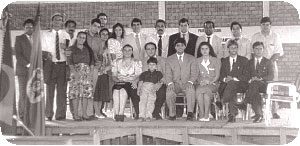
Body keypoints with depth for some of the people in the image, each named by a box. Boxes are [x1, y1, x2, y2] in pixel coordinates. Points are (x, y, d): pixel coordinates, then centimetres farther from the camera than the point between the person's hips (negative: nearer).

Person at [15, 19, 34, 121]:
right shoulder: (19, 39, 7)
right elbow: (18, 55, -2)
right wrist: (27, 65, -12)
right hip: (23, 70, -3)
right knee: (23, 94, -4)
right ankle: (22, 115, 0)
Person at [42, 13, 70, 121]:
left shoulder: (66, 35, 11)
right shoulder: (46, 35, 10)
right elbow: (42, 49, 5)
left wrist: (65, 48, -14)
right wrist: (46, 54, -15)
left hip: (62, 64, 1)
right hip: (50, 64, 0)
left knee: (62, 90, -1)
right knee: (50, 90, 0)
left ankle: (60, 115, 5)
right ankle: (49, 114, 8)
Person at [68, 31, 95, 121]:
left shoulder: (88, 49, 19)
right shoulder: (72, 49, 9)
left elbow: (92, 61, 13)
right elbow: (70, 62, -1)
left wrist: (91, 72, -1)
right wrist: (74, 72, -14)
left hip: (87, 72, 3)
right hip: (76, 71, -3)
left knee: (86, 93, -3)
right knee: (75, 93, -9)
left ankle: (84, 114, 0)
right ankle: (76, 114, -7)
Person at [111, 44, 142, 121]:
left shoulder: (137, 62, 14)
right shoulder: (116, 62, 19)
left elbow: (138, 76, 3)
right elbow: (114, 76, 12)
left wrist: (135, 81, -20)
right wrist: (117, 80, -11)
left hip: (131, 84, -2)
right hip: (119, 83, 2)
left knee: (123, 90, -36)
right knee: (116, 91, -35)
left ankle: (121, 114, -39)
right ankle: (116, 114, -38)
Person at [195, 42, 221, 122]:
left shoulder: (216, 60, 10)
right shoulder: (197, 61, 16)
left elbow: (217, 75, 3)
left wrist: (209, 82, -14)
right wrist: (200, 81, -11)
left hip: (212, 84, -1)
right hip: (200, 83, 2)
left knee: (207, 89, -37)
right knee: (198, 90, -35)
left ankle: (206, 114, -34)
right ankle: (202, 114, -31)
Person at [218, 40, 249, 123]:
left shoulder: (244, 60, 13)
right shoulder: (224, 61, 21)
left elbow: (246, 77, 2)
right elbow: (221, 76, 13)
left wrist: (233, 78, -13)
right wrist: (225, 79, -12)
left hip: (240, 85, -1)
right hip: (226, 85, 2)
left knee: (231, 83, -37)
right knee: (232, 92, -34)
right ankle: (233, 114, -35)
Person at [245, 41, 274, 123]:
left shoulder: (268, 62, 14)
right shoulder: (249, 62, 21)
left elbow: (271, 76, 2)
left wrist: (260, 79, -15)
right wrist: (250, 79, -11)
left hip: (264, 85, -2)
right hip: (252, 84, 2)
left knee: (254, 84, -36)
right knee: (253, 84, -35)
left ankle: (258, 114, -32)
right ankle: (259, 113, -31)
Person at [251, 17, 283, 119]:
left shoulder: (275, 36, 6)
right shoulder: (255, 37, 10)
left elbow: (279, 52, 0)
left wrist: (269, 61, -12)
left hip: (271, 64, -1)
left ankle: (274, 111, -3)